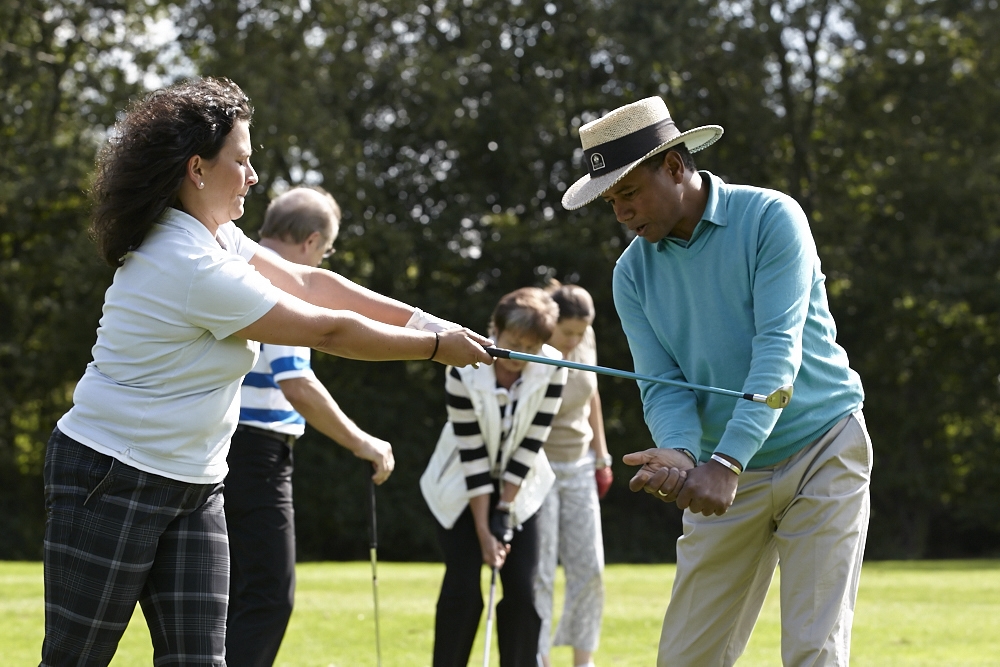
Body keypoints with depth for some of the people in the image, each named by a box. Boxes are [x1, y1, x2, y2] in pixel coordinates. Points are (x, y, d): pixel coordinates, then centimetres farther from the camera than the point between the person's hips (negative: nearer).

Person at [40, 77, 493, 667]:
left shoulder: (216, 236, 8)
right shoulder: (192, 265, -22)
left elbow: (309, 282, 8)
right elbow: (326, 330, -16)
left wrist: (427, 322, 0)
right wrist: (436, 347, -5)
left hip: (193, 487, 10)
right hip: (112, 483, -10)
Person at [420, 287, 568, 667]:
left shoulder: (551, 370, -18)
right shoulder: (464, 372, -25)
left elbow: (531, 443, -14)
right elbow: (472, 454, -23)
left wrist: (505, 508, -15)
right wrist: (484, 531, -21)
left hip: (518, 487, 2)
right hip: (463, 492, -2)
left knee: (522, 590, -6)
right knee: (463, 588, -11)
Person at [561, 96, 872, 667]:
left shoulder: (771, 218, -13)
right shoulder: (634, 271, 3)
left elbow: (778, 349, -22)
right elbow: (662, 383, -3)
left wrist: (726, 463, -31)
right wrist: (680, 453, -27)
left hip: (821, 451, -5)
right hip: (726, 471, 5)